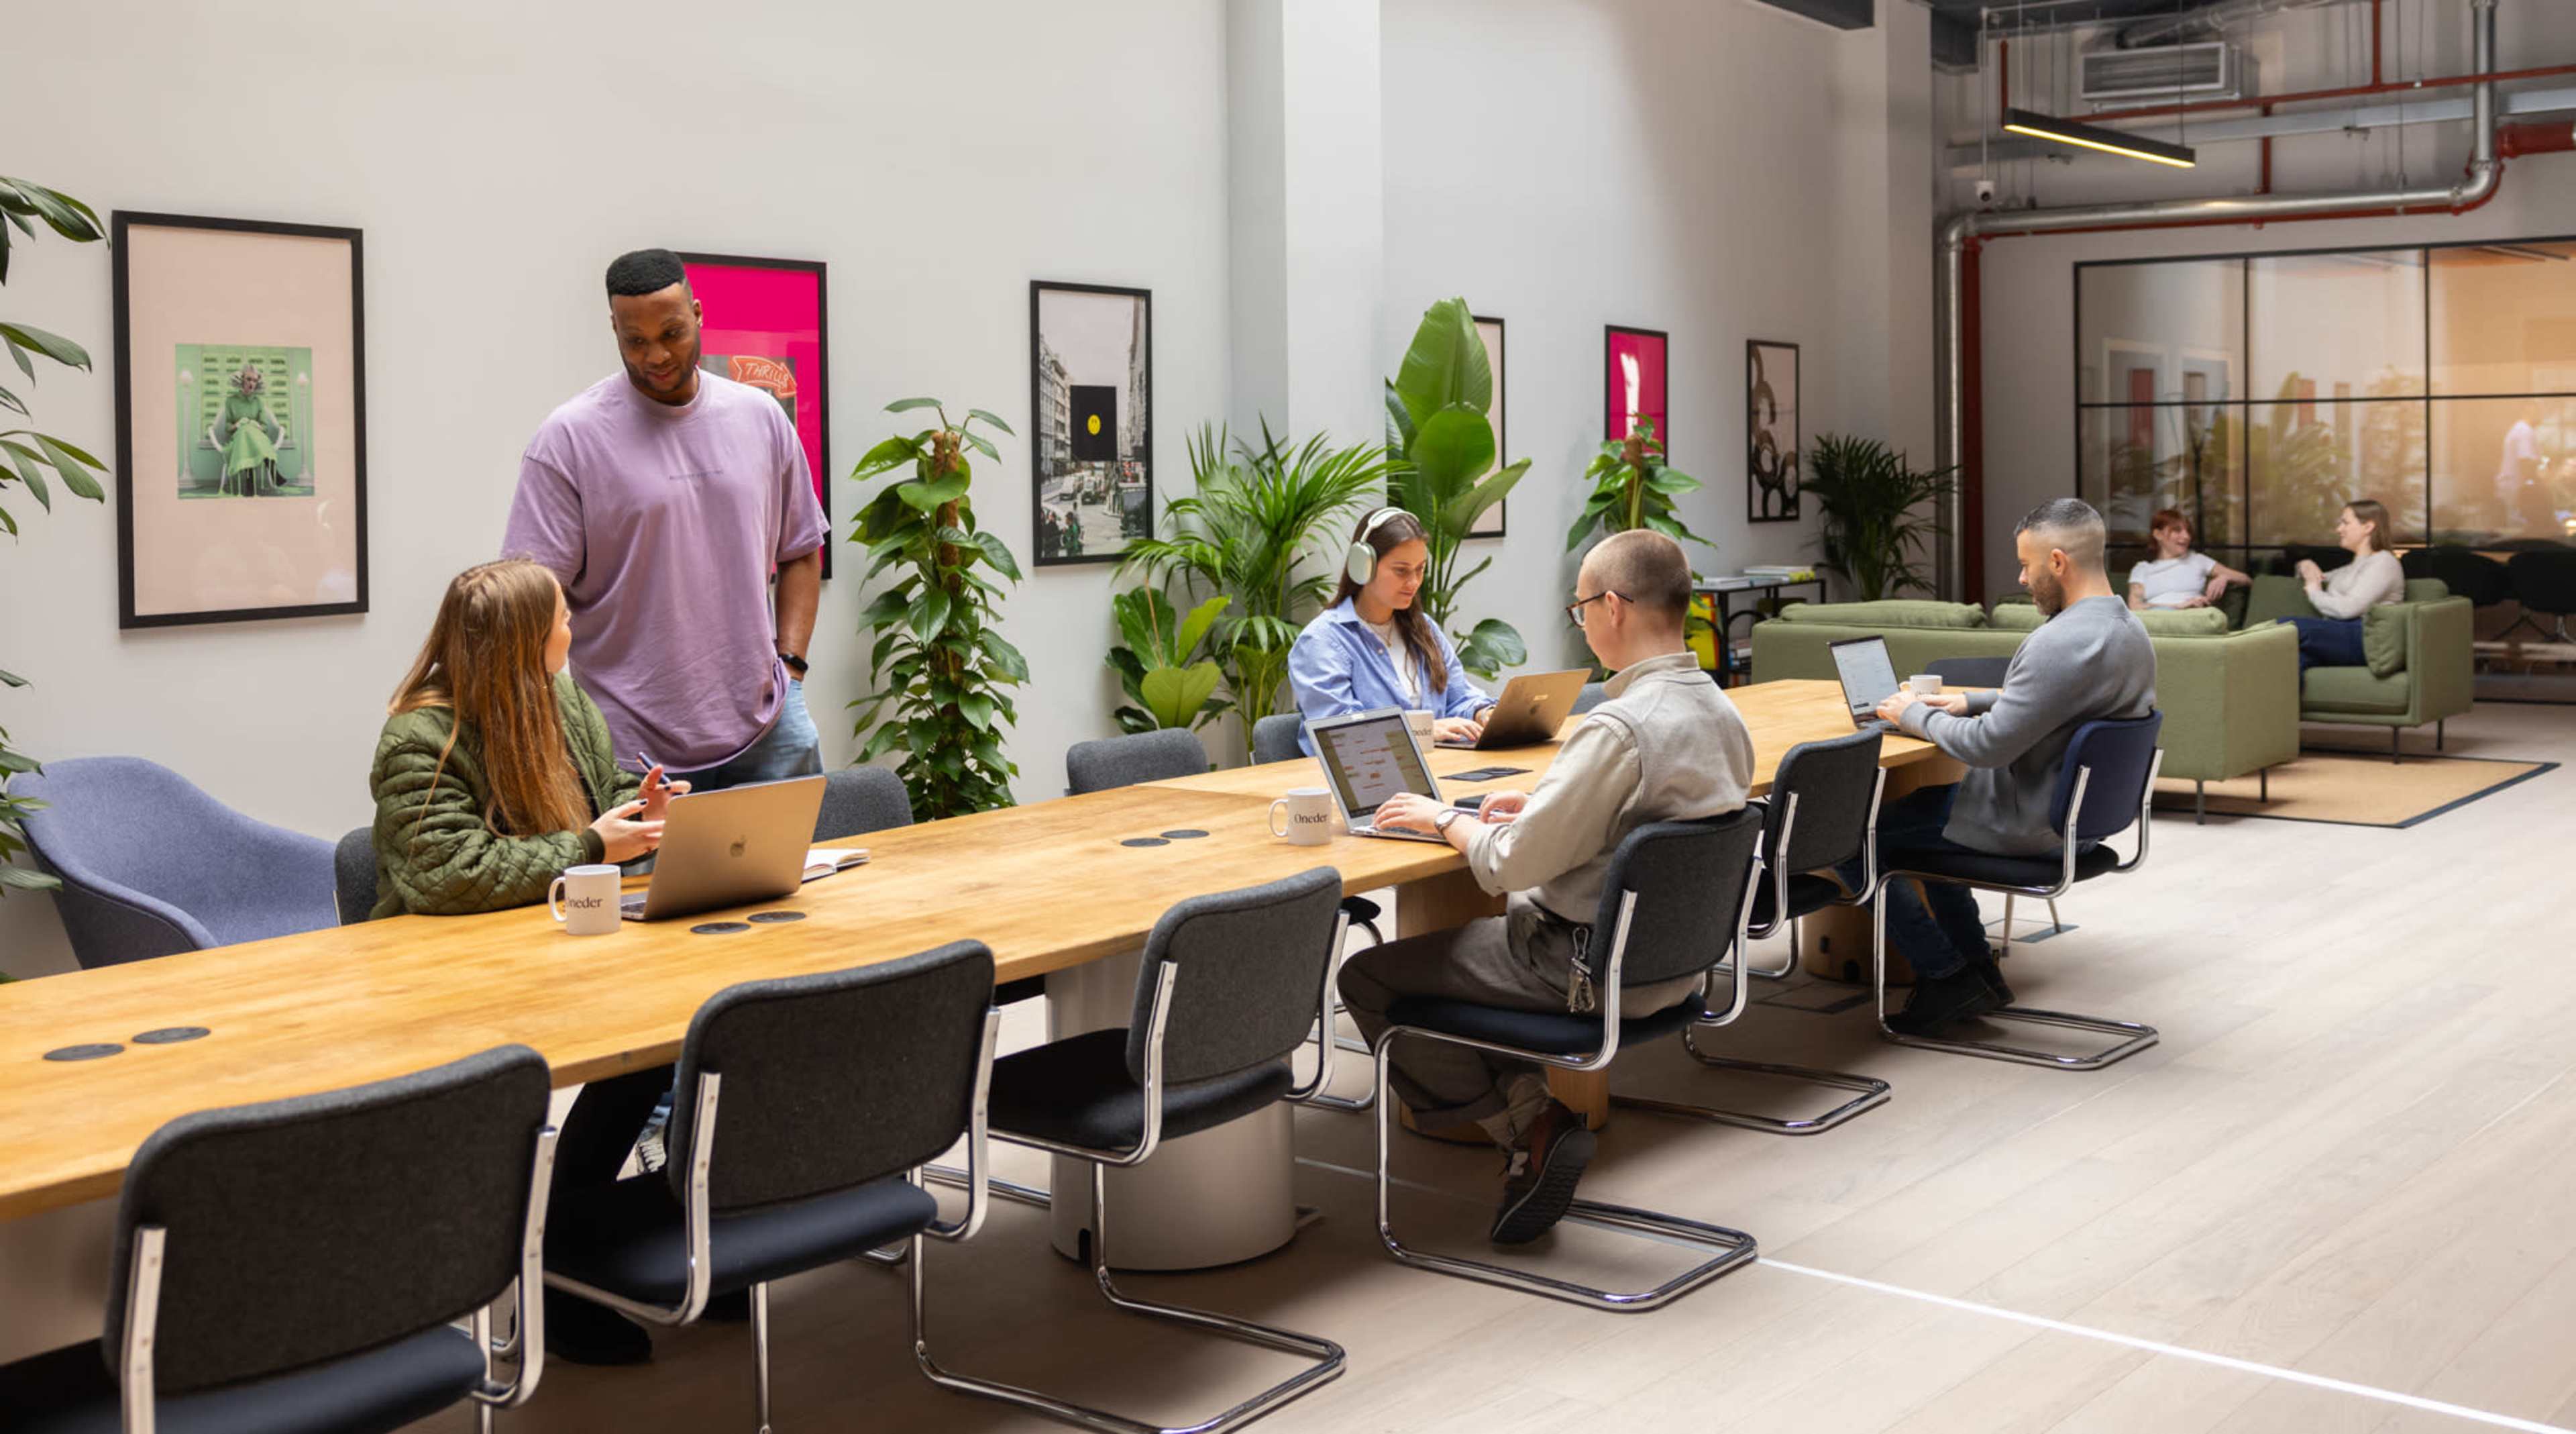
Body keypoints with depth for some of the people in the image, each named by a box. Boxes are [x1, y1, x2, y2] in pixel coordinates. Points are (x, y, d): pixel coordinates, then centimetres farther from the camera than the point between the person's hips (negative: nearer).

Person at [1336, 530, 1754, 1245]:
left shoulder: (1618, 728, -26)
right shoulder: (1721, 712, 2)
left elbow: (1511, 865, -22)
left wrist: (1444, 819, -5)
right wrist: (1546, 804, 12)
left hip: (1585, 970, -9)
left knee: (1366, 978, 2)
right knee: (1490, 922, 31)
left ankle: (1532, 1125, 2)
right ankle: (1530, 1102, 16)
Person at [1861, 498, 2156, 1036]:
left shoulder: (2063, 644, -29)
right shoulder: (2129, 628, 3)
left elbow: (1986, 747, -28)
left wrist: (1914, 714, -12)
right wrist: (1970, 702, 10)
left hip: (2027, 826, -10)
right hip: (2081, 816, 10)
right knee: (1922, 805, 32)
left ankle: (1948, 976, 5)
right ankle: (1976, 967, 28)